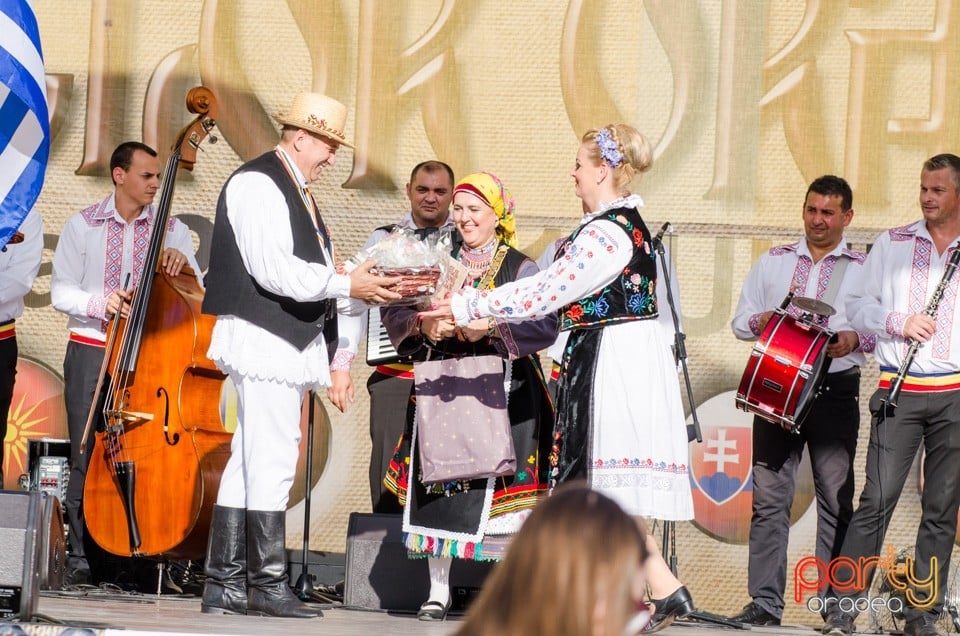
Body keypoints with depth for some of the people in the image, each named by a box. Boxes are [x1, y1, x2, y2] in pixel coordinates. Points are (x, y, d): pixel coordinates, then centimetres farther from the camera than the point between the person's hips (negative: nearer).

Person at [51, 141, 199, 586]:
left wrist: (181, 263, -19)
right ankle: (81, 556, 2)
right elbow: (61, 293, 2)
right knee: (87, 455, -3)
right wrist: (101, 303, -17)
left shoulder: (170, 229, 9)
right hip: (92, 352, -1)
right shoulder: (84, 225, 6)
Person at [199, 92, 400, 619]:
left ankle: (224, 585, 9)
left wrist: (361, 285, 5)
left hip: (287, 344, 10)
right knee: (272, 463, -11)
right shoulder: (258, 184, -10)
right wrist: (346, 285, -14)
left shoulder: (296, 191, 22)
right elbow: (272, 270, -19)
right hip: (264, 340, -10)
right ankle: (267, 585, -10)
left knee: (249, 465, 8)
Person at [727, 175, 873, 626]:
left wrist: (855, 339, -19)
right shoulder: (773, 262, 15)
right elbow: (740, 320, 15)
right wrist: (761, 322, -7)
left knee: (836, 498, -1)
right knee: (769, 496, -2)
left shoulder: (864, 270, 8)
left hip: (835, 390, -2)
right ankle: (765, 603, -1)